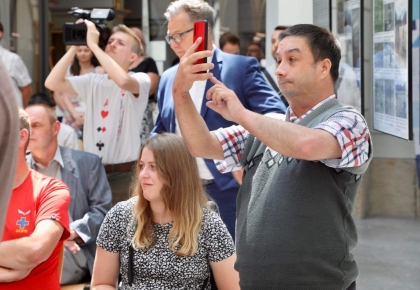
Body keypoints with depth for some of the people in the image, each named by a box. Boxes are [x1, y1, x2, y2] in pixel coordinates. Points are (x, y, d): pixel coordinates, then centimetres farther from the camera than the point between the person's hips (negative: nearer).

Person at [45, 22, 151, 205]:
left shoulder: (141, 80, -5)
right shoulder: (93, 81, 9)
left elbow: (123, 81, -29)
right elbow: (52, 83, -1)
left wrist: (93, 44, -22)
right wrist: (74, 46, -5)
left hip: (124, 174, -4)